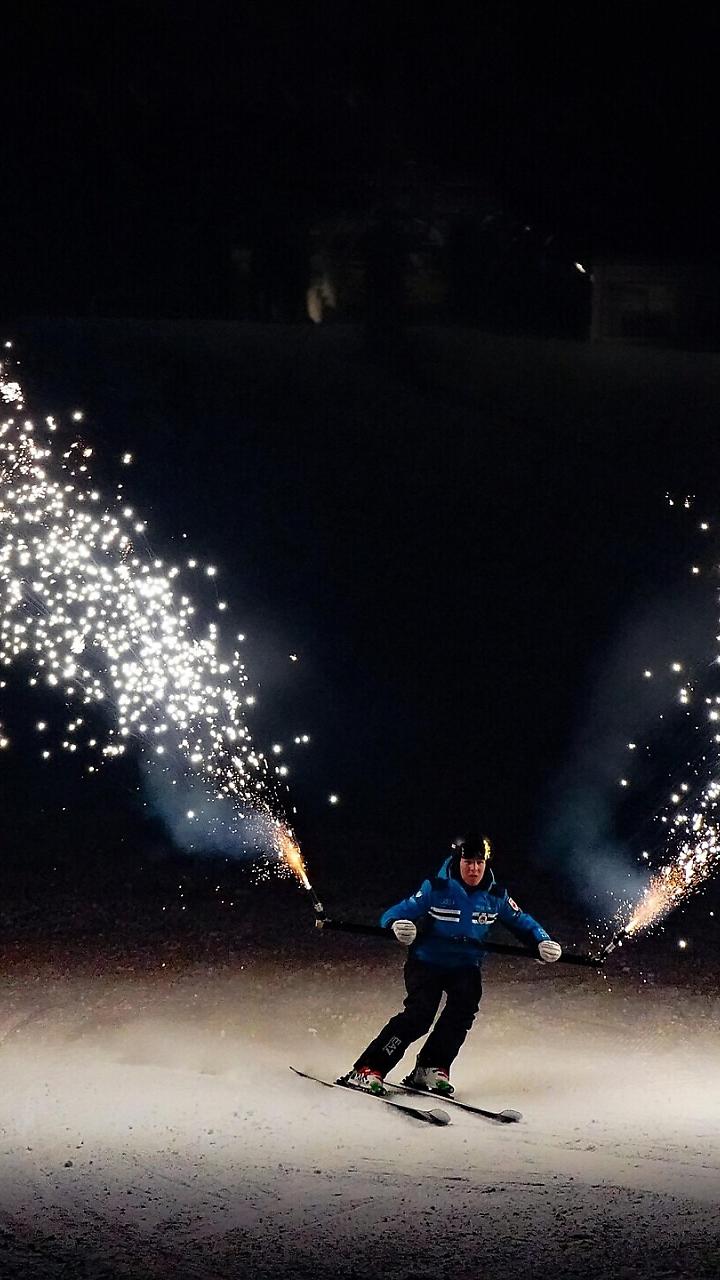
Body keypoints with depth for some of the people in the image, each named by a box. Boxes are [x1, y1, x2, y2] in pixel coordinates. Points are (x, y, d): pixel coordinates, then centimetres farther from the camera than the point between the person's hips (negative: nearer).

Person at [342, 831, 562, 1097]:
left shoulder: (495, 896, -5)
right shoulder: (436, 888, -16)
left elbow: (522, 923, 8)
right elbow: (395, 913, -17)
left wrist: (543, 944, -10)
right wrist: (398, 925, -41)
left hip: (465, 967, 3)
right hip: (426, 962, -3)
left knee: (463, 1008, -25)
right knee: (420, 1014, -23)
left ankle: (429, 1069, -14)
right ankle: (367, 1070, -20)